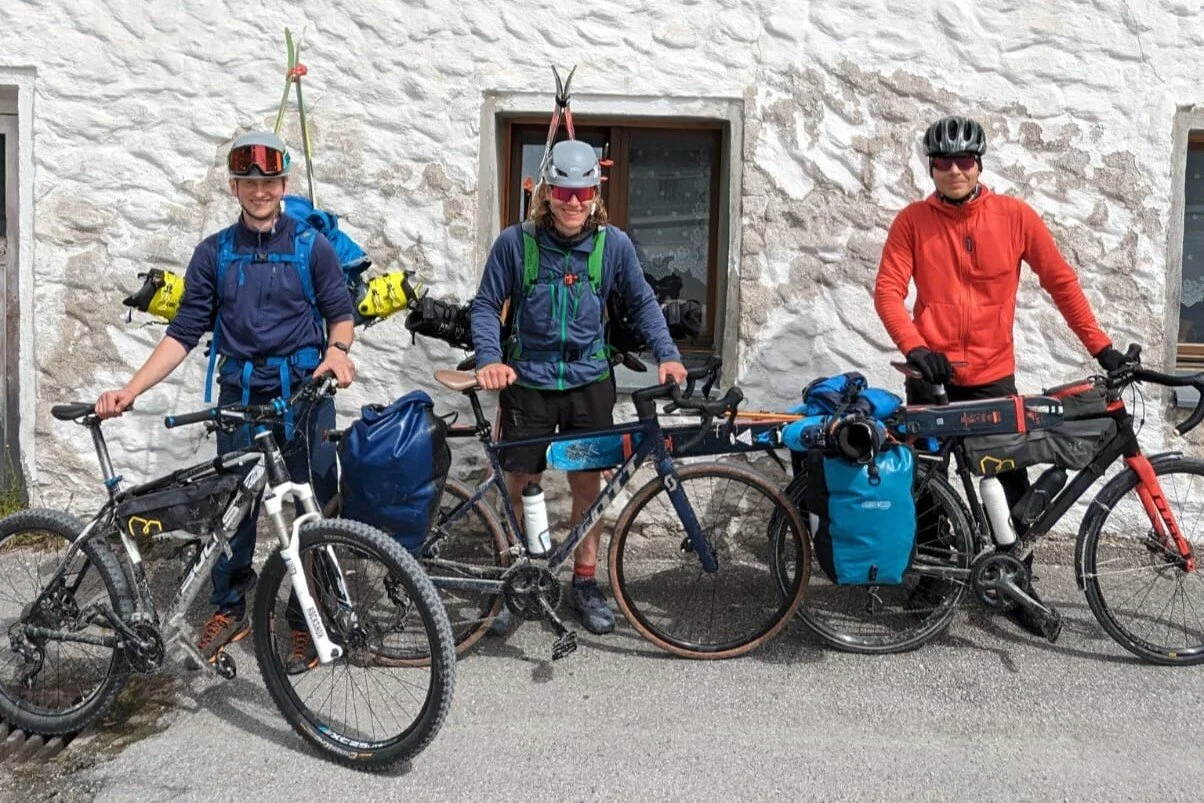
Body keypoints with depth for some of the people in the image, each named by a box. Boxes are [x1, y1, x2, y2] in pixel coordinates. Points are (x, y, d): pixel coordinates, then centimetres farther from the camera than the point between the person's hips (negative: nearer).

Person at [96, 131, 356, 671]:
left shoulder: (311, 246, 3)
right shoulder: (214, 254, 9)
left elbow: (340, 312, 4)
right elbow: (185, 332, 6)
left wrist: (337, 349, -20)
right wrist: (130, 390, -4)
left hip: (305, 391, -2)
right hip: (241, 394, 2)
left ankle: (306, 620, 15)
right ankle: (229, 609, 24)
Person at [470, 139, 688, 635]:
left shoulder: (614, 244, -4)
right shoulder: (515, 242, -9)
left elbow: (642, 302, 6)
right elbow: (486, 306, -3)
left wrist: (666, 354, -6)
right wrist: (489, 360, -18)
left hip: (590, 381, 1)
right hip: (528, 381, -1)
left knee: (587, 483, 9)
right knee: (518, 484, 7)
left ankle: (585, 583, 25)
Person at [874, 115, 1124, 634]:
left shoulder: (1015, 215, -1)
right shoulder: (913, 221, -3)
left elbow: (1060, 281, 3)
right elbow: (888, 290, -8)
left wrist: (1100, 346, 0)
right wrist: (914, 347, -24)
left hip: (993, 376, 1)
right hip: (933, 376, 0)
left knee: (1012, 486, 5)